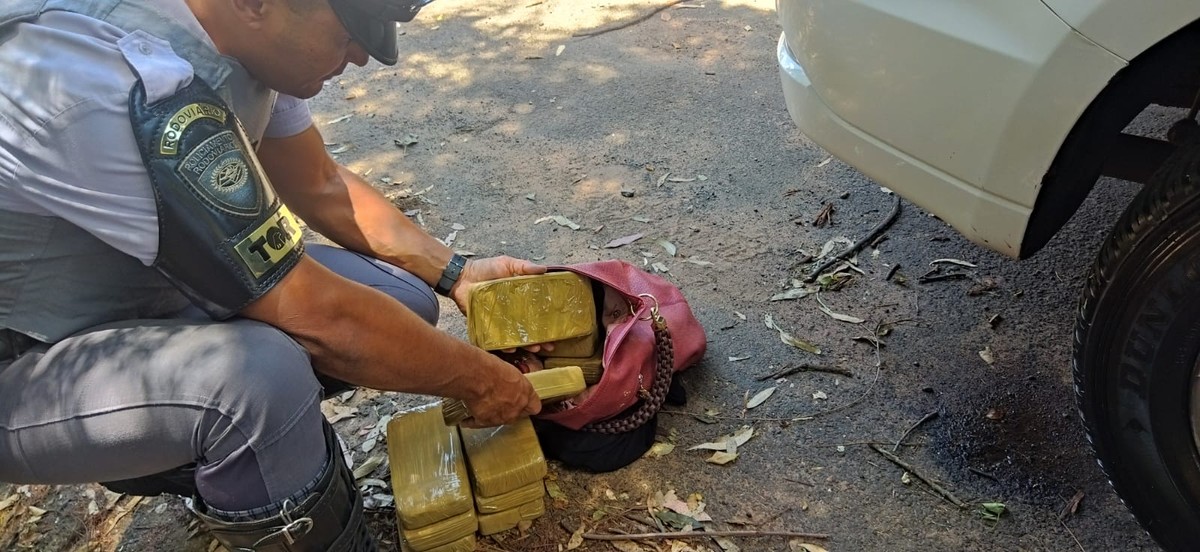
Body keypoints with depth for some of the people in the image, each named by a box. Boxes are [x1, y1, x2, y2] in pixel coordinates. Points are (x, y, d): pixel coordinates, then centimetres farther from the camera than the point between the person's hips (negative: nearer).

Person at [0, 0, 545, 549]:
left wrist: (456, 274, -2)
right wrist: (481, 380, -18)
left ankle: (191, 453, 14)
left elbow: (321, 187, 5)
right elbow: (318, 319, -32)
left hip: (139, 296, 8)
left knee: (404, 302, -2)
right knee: (259, 376, -37)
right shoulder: (142, 83, -35)